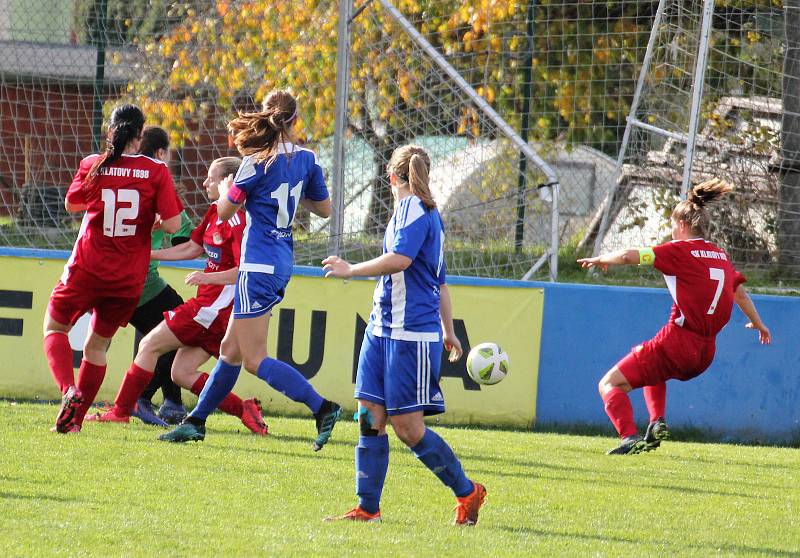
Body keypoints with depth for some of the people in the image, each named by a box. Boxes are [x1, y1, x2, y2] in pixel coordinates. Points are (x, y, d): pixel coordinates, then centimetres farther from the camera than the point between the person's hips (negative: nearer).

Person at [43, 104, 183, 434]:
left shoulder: (93, 166, -6)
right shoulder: (157, 172, -8)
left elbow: (71, 205, 12)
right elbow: (173, 225, -12)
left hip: (87, 270, -1)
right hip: (129, 279, 1)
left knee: (55, 327, 18)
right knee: (97, 344, 17)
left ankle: (69, 390, -8)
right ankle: (74, 418, 14)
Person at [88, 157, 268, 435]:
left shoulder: (237, 222, -16)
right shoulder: (214, 213, 13)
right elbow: (192, 248, 23)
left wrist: (208, 277, -30)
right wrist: (147, 254, 22)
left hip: (217, 305, -10)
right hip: (209, 305, 10)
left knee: (149, 346, -2)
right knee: (182, 373, 7)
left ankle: (121, 410, 7)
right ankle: (243, 410, 0)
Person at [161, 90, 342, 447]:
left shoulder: (257, 163, -15)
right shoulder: (307, 160, 3)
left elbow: (225, 211, -5)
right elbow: (324, 209, 12)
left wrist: (226, 187, 16)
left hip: (259, 265, -8)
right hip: (282, 262, 8)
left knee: (254, 359, -7)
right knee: (231, 348, 16)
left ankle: (322, 407, -18)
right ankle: (196, 422, 24)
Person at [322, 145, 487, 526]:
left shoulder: (414, 208, -9)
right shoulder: (427, 214, 20)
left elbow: (400, 259, -26)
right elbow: (440, 281, 28)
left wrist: (351, 270, -16)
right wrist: (448, 331, 34)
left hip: (411, 334, -9)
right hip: (382, 329, 9)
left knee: (408, 426, -7)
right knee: (370, 418, 2)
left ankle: (467, 493, 7)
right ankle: (367, 508, 3)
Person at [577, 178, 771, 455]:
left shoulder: (680, 250, -6)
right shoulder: (721, 256, 14)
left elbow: (629, 256, -14)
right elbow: (739, 291, 31)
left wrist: (600, 260, 6)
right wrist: (758, 323, 47)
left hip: (677, 343, -8)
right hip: (705, 353, 8)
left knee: (610, 384, -2)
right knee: (652, 365, 39)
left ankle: (630, 437, -23)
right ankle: (656, 422, 20)